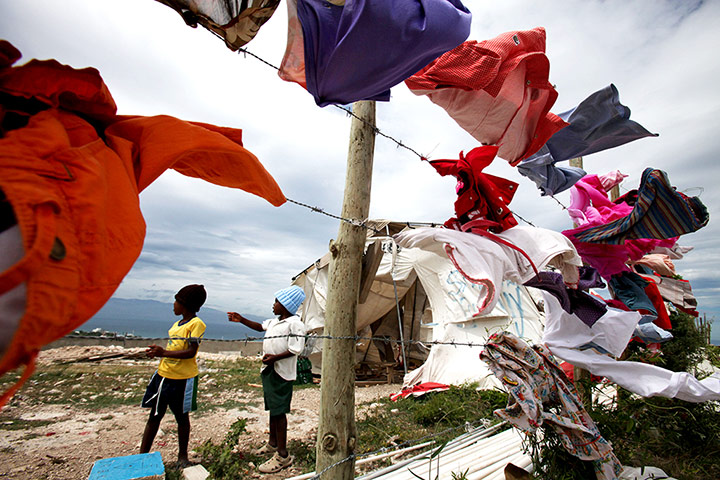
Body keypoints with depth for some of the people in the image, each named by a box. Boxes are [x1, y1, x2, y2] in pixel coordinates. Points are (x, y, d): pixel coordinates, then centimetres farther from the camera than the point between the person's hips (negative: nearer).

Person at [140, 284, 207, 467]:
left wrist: (164, 353, -26)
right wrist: (158, 351, 4)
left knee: (182, 417, 9)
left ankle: (182, 455, 27)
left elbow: (191, 352, -23)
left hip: (182, 378, -7)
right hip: (163, 375, 7)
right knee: (154, 415, 15)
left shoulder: (196, 324, -16)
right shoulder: (177, 323, 11)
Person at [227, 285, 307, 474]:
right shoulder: (274, 322, 11)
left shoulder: (295, 323, -19)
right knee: (272, 408, 21)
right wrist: (241, 320, 20)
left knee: (279, 411, -2)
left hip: (282, 373, -9)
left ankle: (282, 455, 10)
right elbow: (260, 327, 27)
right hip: (269, 371, 9)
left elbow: (295, 349, -23)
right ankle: (272, 443, 38)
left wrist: (275, 357, -30)